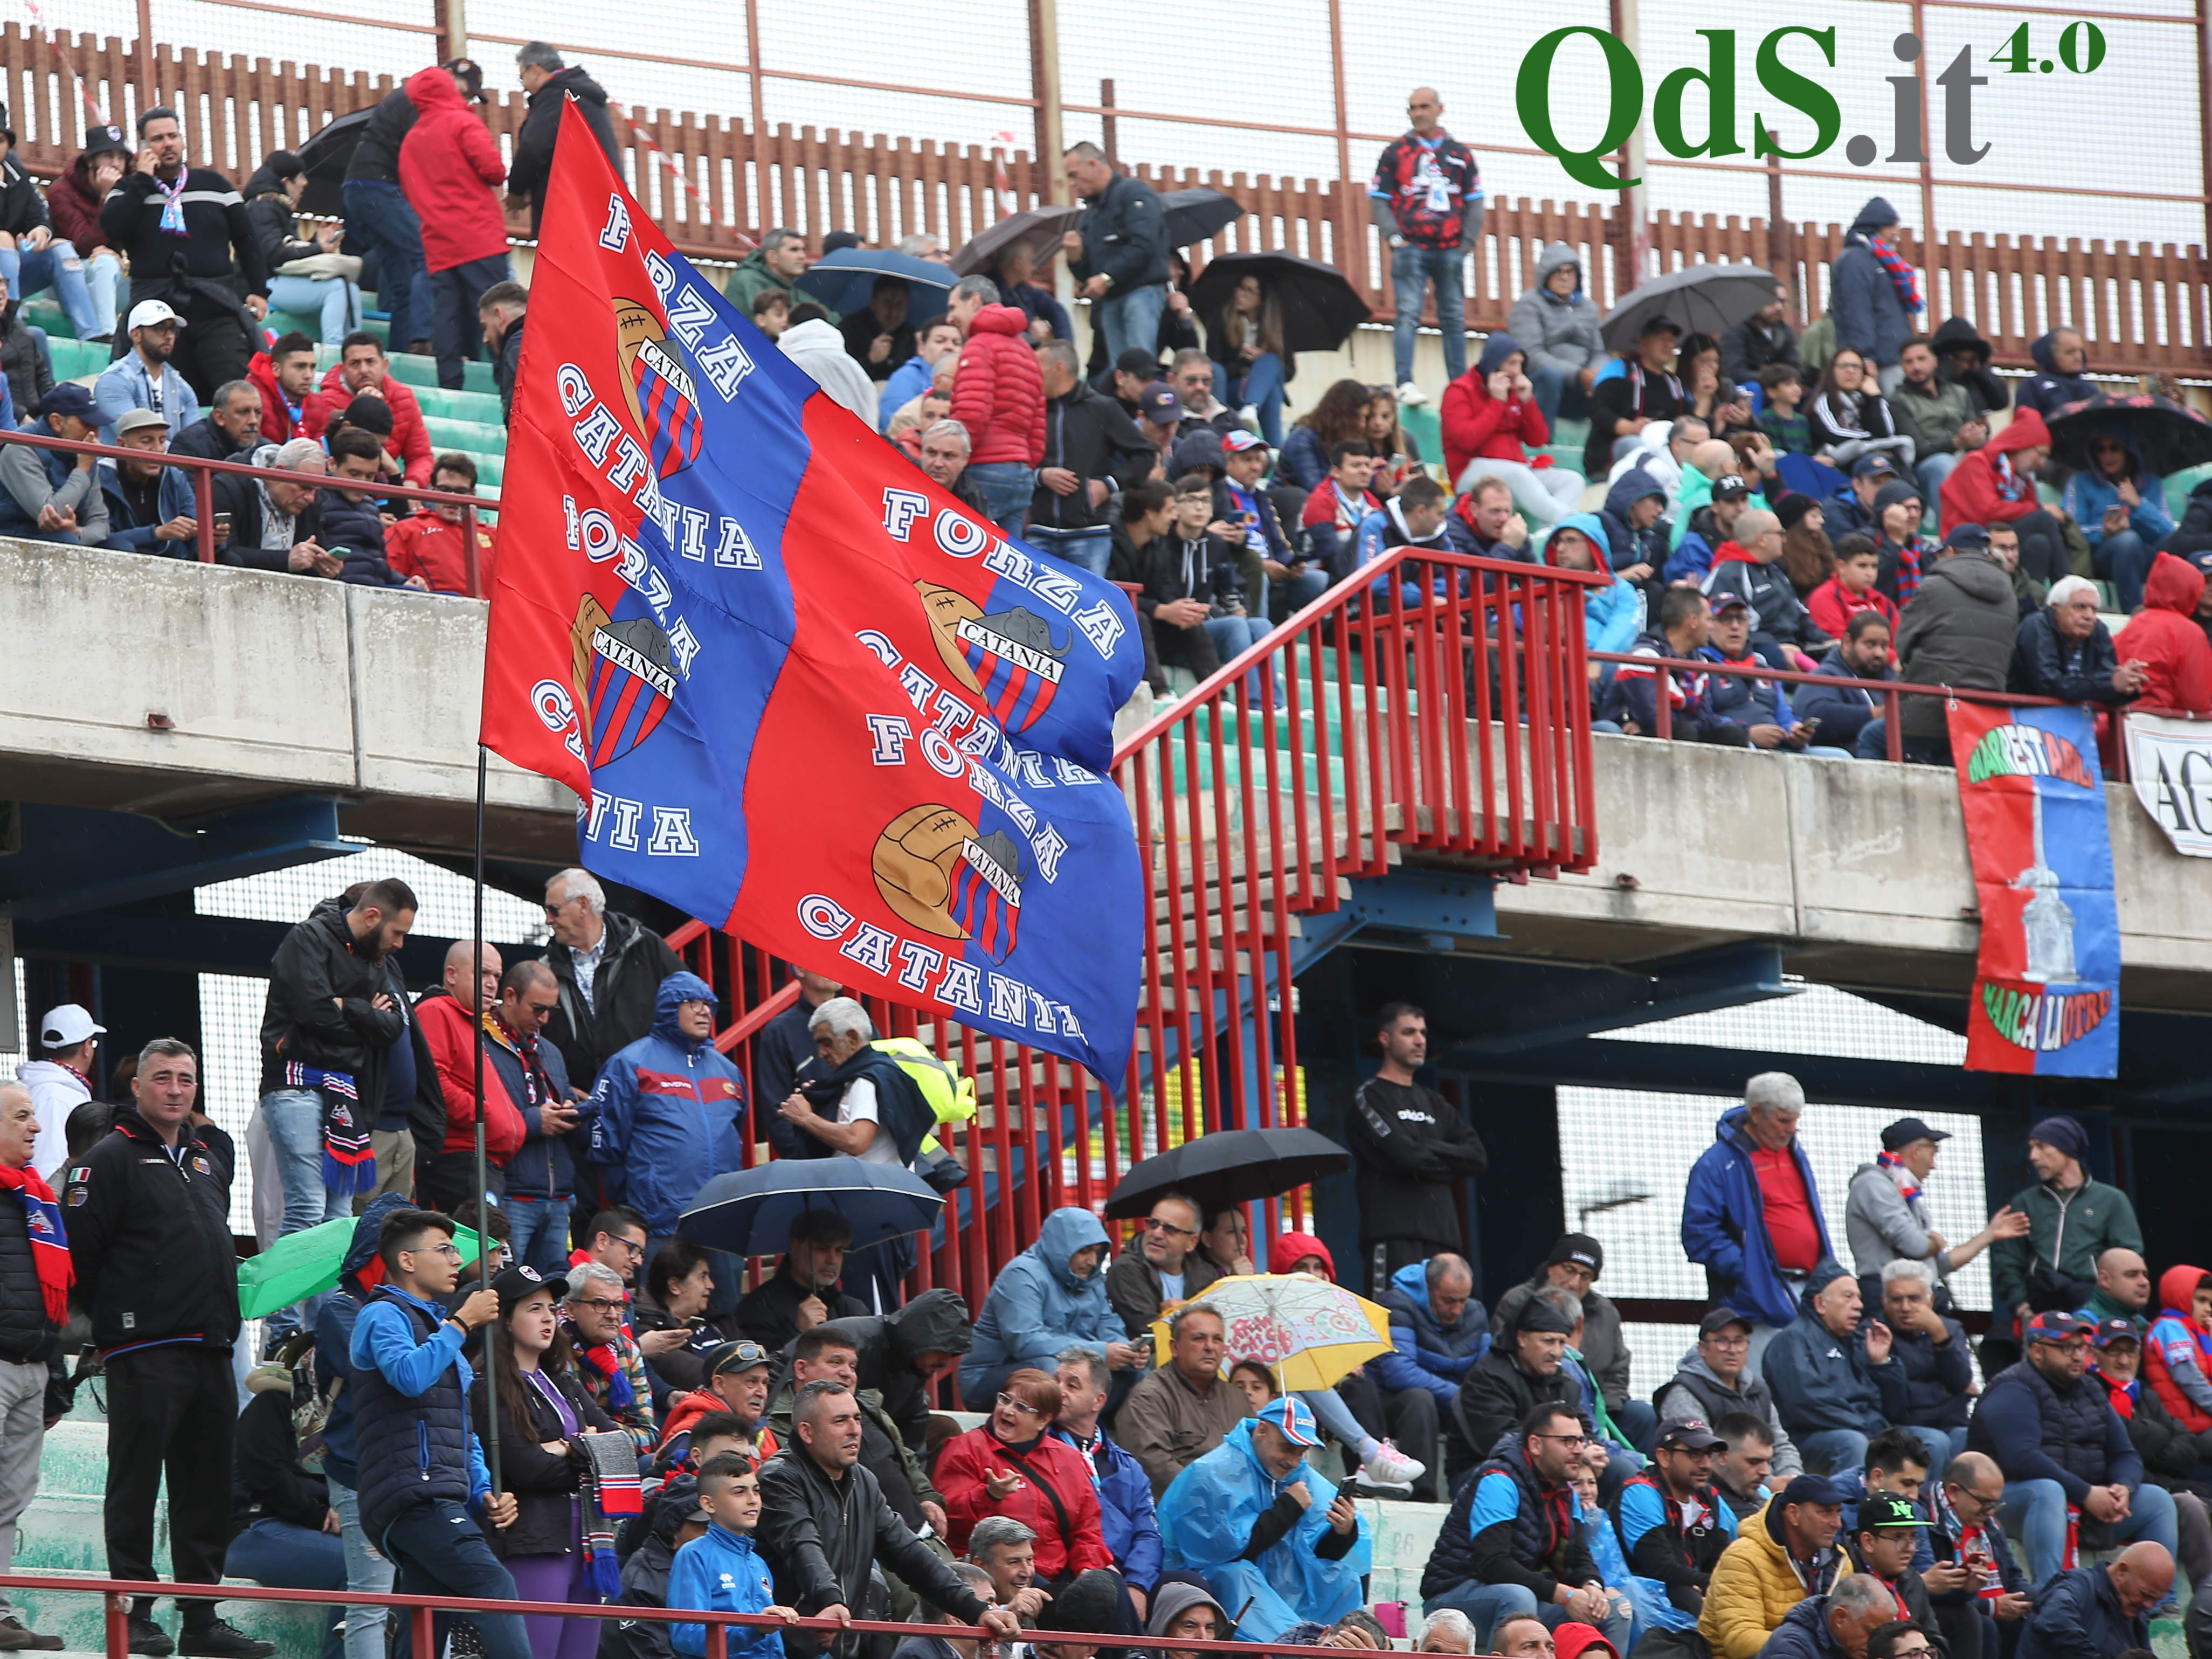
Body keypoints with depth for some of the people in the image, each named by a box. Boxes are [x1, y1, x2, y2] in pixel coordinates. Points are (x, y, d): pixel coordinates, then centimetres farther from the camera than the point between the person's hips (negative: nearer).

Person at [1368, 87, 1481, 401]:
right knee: (1408, 315, -12)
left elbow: (1474, 201, 13)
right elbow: (1378, 198, 3)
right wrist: (1394, 238, -8)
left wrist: (1467, 242, 2)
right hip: (1411, 247, -3)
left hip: (1450, 250, 3)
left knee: (1454, 319, 7)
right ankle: (1406, 385, -19)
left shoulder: (1459, 153, 13)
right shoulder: (1396, 151, 6)